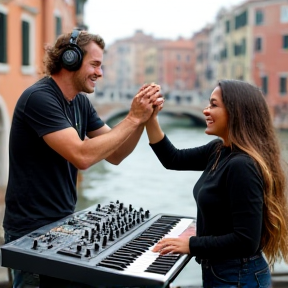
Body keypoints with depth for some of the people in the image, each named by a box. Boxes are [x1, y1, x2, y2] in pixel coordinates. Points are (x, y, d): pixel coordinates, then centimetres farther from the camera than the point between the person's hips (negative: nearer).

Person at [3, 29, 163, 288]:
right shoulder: (39, 98, -20)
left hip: (64, 222, 8)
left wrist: (142, 118, -10)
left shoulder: (81, 102, 5)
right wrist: (133, 118, -23)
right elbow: (82, 156, -30)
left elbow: (114, 155, 4)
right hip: (32, 230, -8)